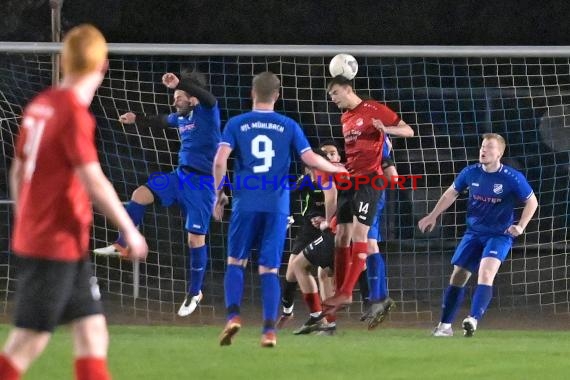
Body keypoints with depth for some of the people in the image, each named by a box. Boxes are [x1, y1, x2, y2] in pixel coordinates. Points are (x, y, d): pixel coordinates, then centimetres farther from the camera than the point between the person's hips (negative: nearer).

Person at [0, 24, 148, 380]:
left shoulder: (40, 105, 7)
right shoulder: (75, 113, -17)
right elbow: (93, 181, -22)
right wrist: (129, 230, -14)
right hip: (55, 244, -8)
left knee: (92, 330, 8)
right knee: (31, 338, -5)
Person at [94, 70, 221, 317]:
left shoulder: (206, 112, -10)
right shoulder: (180, 117, 11)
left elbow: (208, 98, -34)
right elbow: (161, 122, 33)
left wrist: (179, 84, -46)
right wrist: (136, 119, 35)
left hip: (202, 183, -7)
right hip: (181, 176, 7)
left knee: (196, 238, -3)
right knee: (140, 194, -4)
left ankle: (194, 293, 8)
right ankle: (122, 245, 6)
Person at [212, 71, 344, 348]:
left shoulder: (236, 124, 4)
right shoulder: (289, 126, 5)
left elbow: (220, 161, -7)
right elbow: (311, 160, 1)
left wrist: (219, 195, 4)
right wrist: (336, 169, 20)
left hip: (246, 203, -1)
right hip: (277, 206, 1)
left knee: (235, 262, 13)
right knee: (269, 269, 3)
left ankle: (233, 315, -7)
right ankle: (269, 330, -6)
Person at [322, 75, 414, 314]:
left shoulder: (374, 110, -4)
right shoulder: (344, 119, 18)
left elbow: (408, 131, -4)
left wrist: (386, 128, -22)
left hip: (369, 178, -8)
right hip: (349, 178, 8)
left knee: (359, 231, -15)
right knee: (342, 236, 3)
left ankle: (346, 292, -19)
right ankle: (341, 293, 5)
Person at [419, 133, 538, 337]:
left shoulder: (512, 178, -15)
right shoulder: (471, 173, -4)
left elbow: (532, 201, -1)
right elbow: (451, 193, 14)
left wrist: (520, 226, -12)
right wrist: (433, 216, 14)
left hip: (500, 235, -4)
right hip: (473, 234, 4)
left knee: (485, 272, -27)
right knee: (458, 276, 3)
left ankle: (473, 319, -35)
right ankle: (445, 325, 13)